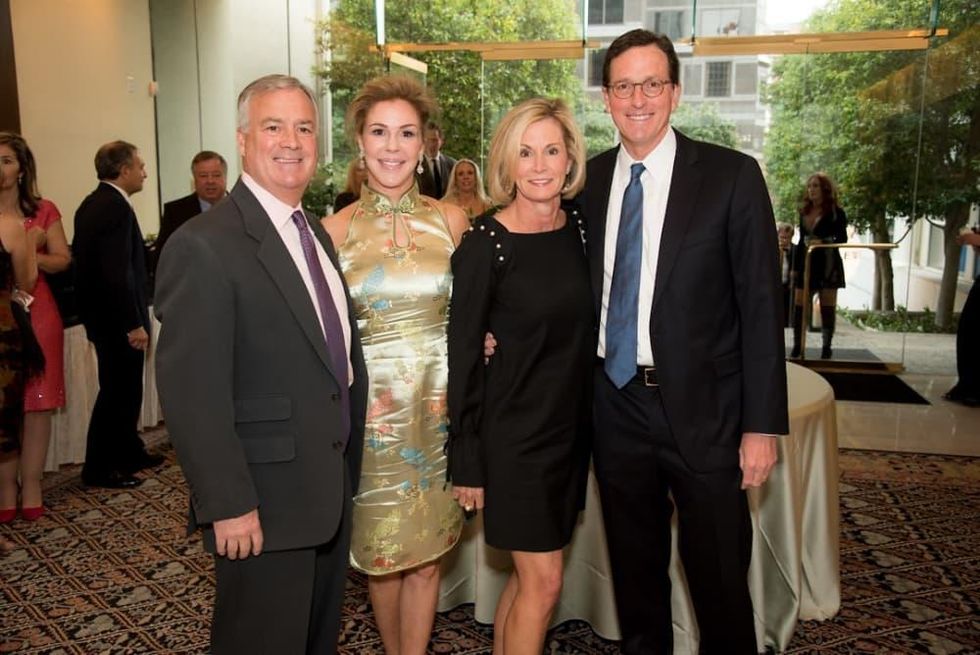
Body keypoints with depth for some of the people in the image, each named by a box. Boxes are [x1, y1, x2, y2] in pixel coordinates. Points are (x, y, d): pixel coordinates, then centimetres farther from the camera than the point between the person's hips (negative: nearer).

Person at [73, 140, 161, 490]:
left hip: (102, 314, 10)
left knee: (124, 389, 20)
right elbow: (118, 273, -25)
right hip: (119, 319, -10)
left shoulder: (92, 204, 12)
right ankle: (98, 468, 11)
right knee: (118, 391, 1)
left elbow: (84, 259, 16)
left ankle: (128, 452, 32)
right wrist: (134, 324, -21)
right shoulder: (116, 208, -19)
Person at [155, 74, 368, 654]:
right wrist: (228, 504, -20)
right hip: (264, 505, -8)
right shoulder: (205, 246, -18)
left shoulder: (318, 234, 10)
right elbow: (192, 393, -20)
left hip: (332, 489, 8)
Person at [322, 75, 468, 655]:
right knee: (383, 551, 13)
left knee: (427, 557, 11)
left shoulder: (451, 221, 1)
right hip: (373, 405, -1)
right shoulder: (336, 229, -3)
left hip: (440, 401, 1)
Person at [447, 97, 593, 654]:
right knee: (544, 581, 3)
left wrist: (592, 421, 5)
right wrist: (466, 460, -10)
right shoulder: (485, 244, -15)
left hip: (570, 425, 6)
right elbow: (463, 353, -12)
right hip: (513, 430, -5)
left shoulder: (580, 226, 1)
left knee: (531, 574, 17)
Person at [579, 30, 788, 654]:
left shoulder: (732, 176, -7)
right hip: (615, 406, 4)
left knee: (720, 577, 10)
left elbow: (761, 304, -8)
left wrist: (762, 425, -11)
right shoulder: (589, 180, 4)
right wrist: (509, 335, -5)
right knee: (635, 571, 19)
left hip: (703, 409, -3)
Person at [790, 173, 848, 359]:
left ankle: (827, 347, 8)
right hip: (806, 263, 5)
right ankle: (796, 347, 5)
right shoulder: (804, 211, 13)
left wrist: (823, 241, -23)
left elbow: (842, 238, -5)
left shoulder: (835, 211, -2)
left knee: (827, 307, 0)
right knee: (798, 306, 0)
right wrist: (795, 266, 11)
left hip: (828, 264, -5)